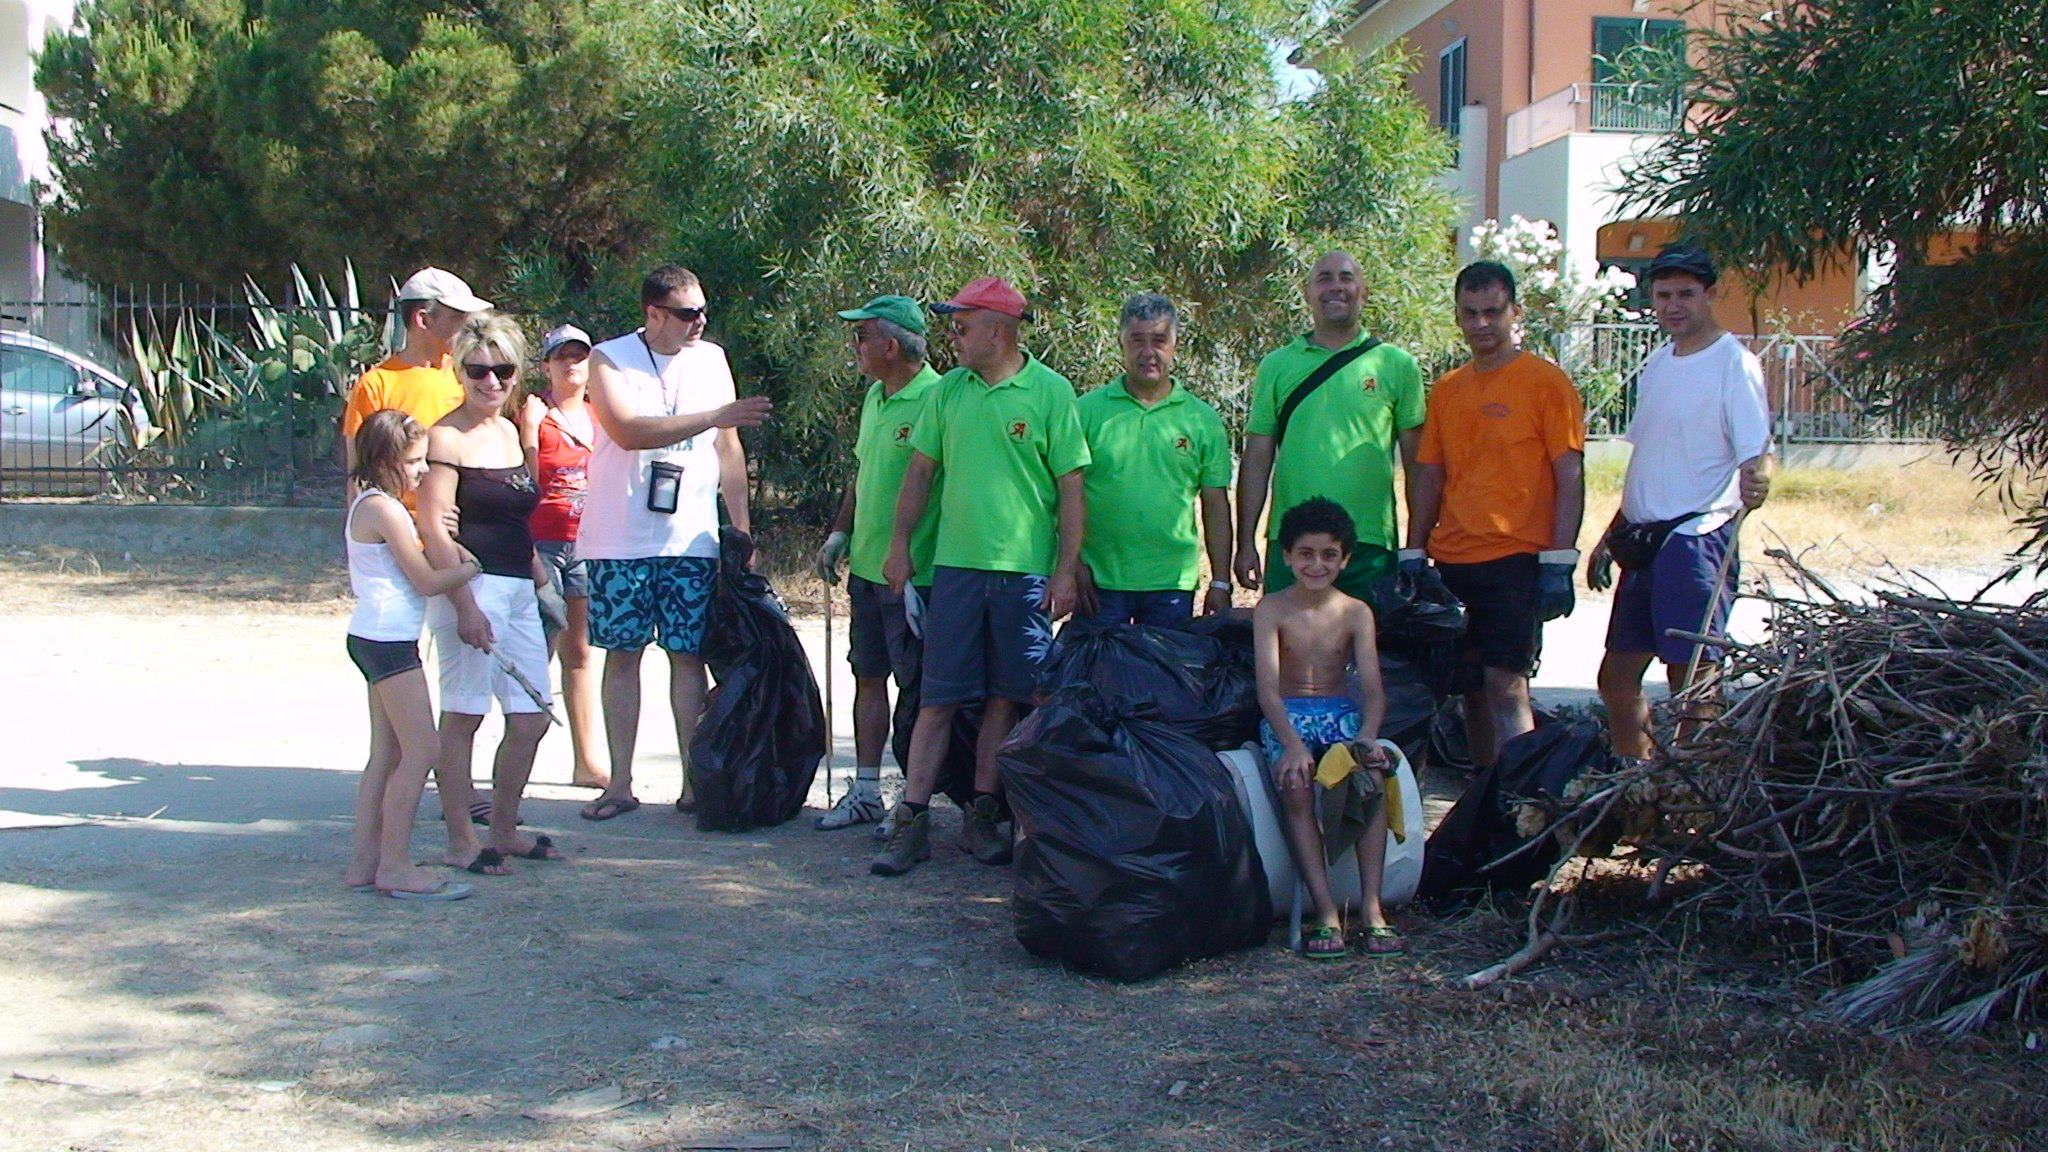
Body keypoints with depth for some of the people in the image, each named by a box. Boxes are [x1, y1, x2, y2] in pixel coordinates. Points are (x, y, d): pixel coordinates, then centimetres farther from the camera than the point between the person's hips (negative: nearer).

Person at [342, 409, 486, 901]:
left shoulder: (368, 504, 15)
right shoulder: (386, 509, -16)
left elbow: (408, 563, 19)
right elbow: (426, 581, -14)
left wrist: (449, 558, 2)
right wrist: (467, 569, 3)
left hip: (375, 639, 11)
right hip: (389, 640, -11)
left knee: (387, 755, 13)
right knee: (421, 752, -8)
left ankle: (366, 859, 16)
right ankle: (394, 865, -4)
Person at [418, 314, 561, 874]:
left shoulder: (509, 432, 16)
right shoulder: (446, 437, -9)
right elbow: (434, 526, -15)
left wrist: (537, 571, 21)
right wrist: (465, 605, -20)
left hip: (519, 590, 8)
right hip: (471, 589, -8)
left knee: (531, 717, 8)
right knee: (463, 714, -2)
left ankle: (504, 829, 22)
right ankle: (460, 842, 8)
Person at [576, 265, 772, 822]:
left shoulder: (712, 359, 9)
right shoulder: (609, 359, -3)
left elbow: (728, 449, 12)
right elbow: (629, 431, -19)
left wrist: (741, 527, 8)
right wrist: (717, 416, -22)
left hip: (692, 540, 2)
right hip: (619, 539, -2)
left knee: (688, 656, 3)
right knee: (622, 654, 4)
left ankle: (695, 782, 9)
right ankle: (620, 783, 11)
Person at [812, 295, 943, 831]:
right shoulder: (875, 396, 12)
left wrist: (909, 563, -20)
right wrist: (839, 532, 18)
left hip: (913, 574, -9)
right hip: (866, 566, 9)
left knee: (918, 690, 1)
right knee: (869, 678, 14)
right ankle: (865, 792, 23)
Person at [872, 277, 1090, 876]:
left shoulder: (1051, 392, -3)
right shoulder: (948, 390, 8)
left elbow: (1071, 488, -3)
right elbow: (920, 471, 14)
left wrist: (1066, 570, -7)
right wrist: (899, 545, 9)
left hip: (1026, 572, -2)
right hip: (956, 564, 2)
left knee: (1005, 697, 6)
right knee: (939, 697, 2)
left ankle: (982, 817, 17)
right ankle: (911, 821, 5)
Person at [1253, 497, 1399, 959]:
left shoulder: (1356, 613, 3)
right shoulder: (1271, 609, -3)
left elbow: (1372, 686, -6)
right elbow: (1268, 686, -14)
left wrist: (1367, 737, -27)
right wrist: (1292, 744, -30)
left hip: (1343, 713, 2)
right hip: (1287, 717, -2)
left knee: (1373, 776, -29)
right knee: (1296, 787, -32)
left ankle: (1371, 906, -26)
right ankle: (1326, 912, -30)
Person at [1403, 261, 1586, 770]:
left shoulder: (1546, 381, -2)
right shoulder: (1447, 389, 14)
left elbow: (1570, 477, -6)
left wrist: (1560, 562, -13)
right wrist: (1414, 553, 8)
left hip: (1516, 561, -5)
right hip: (1451, 563, 6)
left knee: (1506, 687, -10)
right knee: (1471, 688, 10)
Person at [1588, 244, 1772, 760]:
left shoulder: (1734, 363, -8)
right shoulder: (1656, 364, 16)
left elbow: (1756, 455, -16)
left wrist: (1756, 482, -39)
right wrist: (1610, 537, 23)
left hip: (1698, 539, -9)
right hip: (1644, 542, 9)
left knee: (1692, 683, -11)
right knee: (1617, 677, 14)